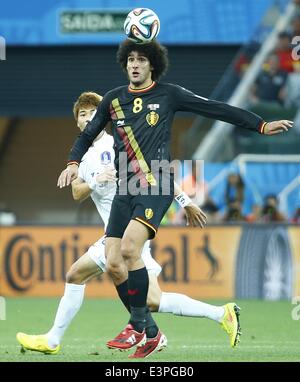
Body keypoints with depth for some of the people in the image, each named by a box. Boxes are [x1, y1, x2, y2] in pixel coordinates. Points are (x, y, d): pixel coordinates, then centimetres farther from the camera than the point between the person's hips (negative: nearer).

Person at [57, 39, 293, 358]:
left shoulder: (169, 95, 4)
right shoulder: (113, 99, 12)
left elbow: (217, 109, 6)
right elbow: (87, 135, 21)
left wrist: (261, 126, 4)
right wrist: (73, 163, 3)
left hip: (156, 188, -4)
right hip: (125, 189, 4)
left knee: (129, 248, -25)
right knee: (113, 263, -6)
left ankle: (138, 326, -12)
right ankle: (150, 332, 8)